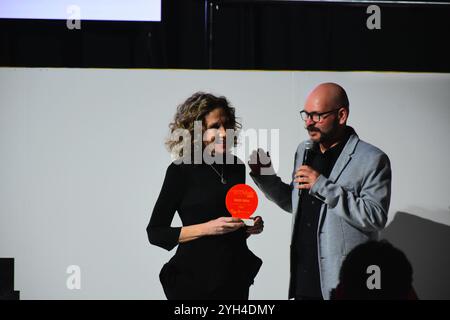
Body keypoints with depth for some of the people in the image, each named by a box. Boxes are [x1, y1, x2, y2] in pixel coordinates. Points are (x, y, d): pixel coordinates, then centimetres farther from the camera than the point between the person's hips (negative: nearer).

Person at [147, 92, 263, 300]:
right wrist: (208, 228, -18)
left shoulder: (237, 166, 7)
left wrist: (250, 227, -1)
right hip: (196, 280, -5)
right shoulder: (181, 170, -9)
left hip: (236, 278, 5)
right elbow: (155, 233, -9)